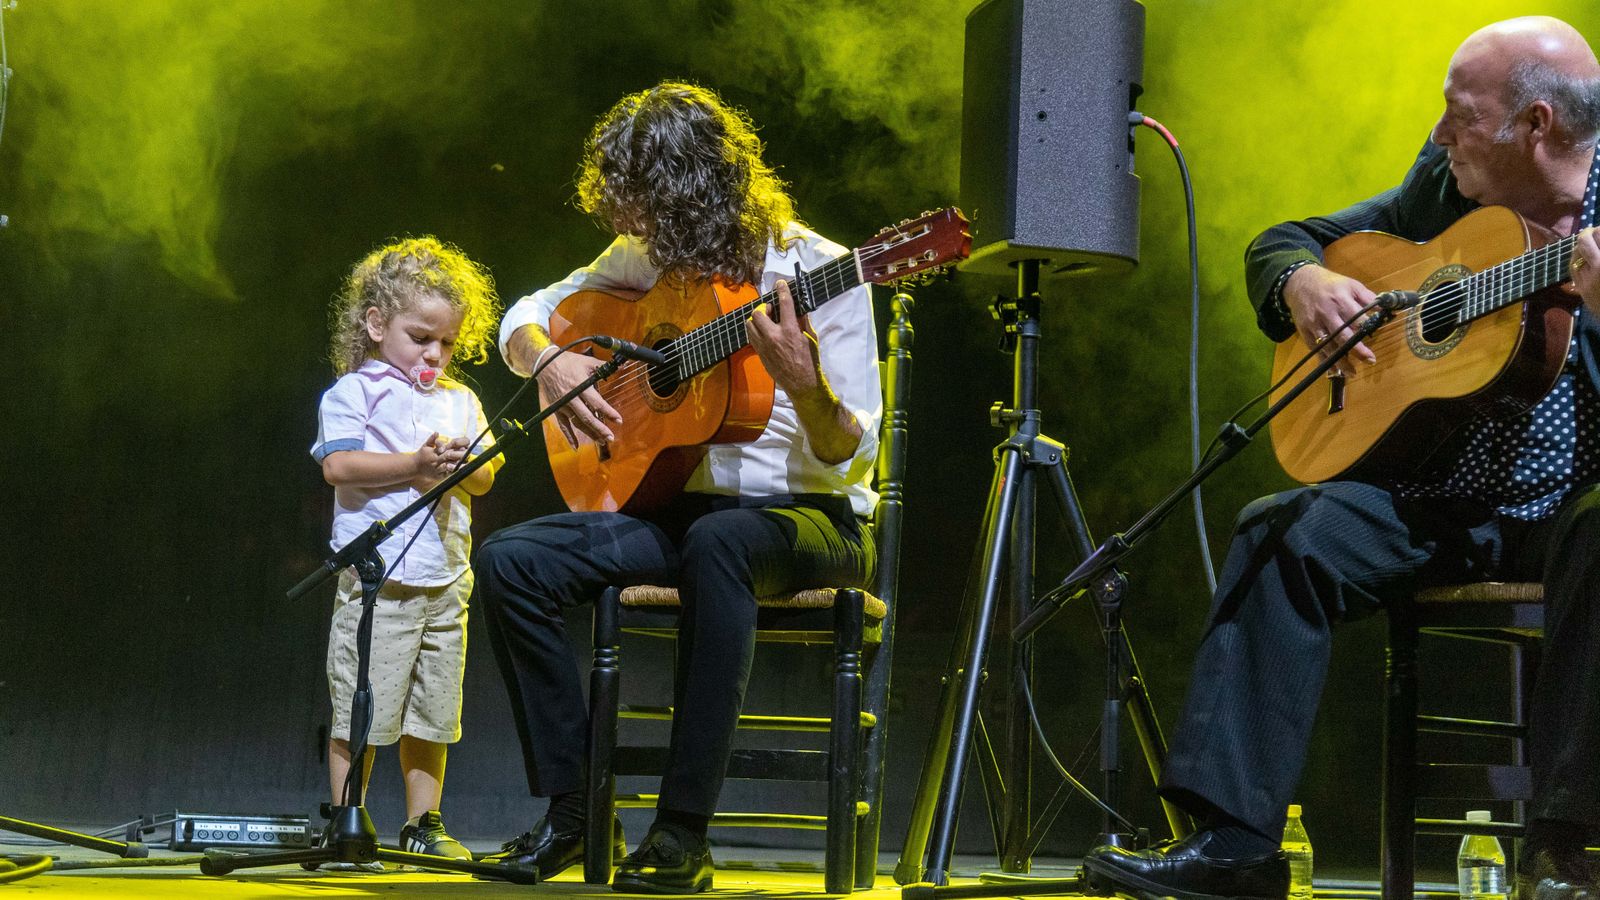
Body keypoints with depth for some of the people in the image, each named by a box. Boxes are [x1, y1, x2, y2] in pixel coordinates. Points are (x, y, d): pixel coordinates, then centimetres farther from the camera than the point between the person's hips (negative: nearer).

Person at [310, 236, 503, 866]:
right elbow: (338, 465, -13)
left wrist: (463, 463, -11)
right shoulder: (354, 392, 0)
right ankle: (346, 826, 5)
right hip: (378, 574, -5)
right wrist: (416, 464, -18)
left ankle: (424, 825, 18)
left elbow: (485, 477, 12)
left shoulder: (460, 401, 17)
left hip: (446, 579, 5)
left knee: (433, 712, 9)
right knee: (362, 708, -4)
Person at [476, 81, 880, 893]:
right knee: (509, 558, -16)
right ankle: (573, 806, -9)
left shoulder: (818, 271, -12)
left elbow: (852, 457, -16)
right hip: (681, 506, 6)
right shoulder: (646, 262, 5)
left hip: (811, 517, -6)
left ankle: (683, 831, -36)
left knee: (718, 542, -41)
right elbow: (523, 317, 16)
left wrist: (802, 381, -37)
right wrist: (548, 359, -7)